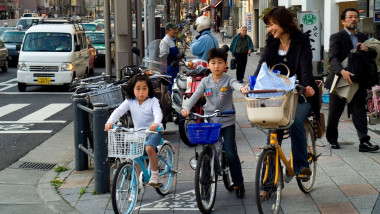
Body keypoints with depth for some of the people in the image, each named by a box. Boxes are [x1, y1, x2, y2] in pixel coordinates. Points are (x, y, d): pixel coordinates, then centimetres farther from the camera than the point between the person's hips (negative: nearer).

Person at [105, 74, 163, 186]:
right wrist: (110, 122, -29)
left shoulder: (153, 101, -10)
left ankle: (155, 174, -16)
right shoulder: (130, 102, -1)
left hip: (153, 131, -5)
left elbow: (158, 113, -25)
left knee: (149, 148, -30)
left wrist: (156, 123, -47)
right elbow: (118, 111, -11)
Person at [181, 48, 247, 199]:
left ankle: (239, 184, 10)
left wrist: (242, 88, -49)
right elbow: (196, 95, -7)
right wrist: (187, 108, -25)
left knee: (231, 153, -6)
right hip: (209, 122, 2)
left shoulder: (228, 80, -3)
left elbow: (235, 84, -25)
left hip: (227, 122, -2)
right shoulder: (205, 81, 4)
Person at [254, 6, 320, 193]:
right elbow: (262, 65, -7)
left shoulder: (302, 41, -6)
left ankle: (301, 166, -15)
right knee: (274, 129, -10)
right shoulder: (272, 43, 5)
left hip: (301, 95, -4)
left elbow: (306, 68, -17)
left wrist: (307, 86, -36)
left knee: (295, 121, -31)